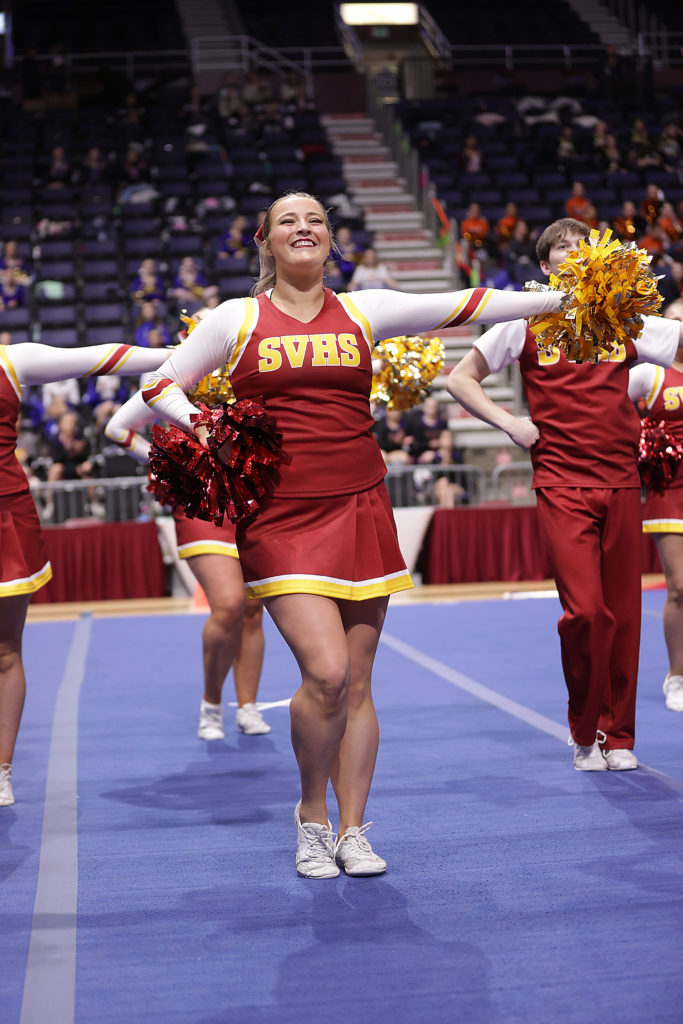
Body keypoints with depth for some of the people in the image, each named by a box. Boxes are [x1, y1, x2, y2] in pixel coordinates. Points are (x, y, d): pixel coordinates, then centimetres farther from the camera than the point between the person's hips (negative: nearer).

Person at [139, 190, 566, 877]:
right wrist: (199, 427, -11)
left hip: (359, 509, 3)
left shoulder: (364, 311, 9)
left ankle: (352, 831, 19)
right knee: (326, 671, -16)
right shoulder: (235, 320, 5)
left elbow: (469, 305, 8)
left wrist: (565, 295, 6)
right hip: (279, 516, -2)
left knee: (356, 682, 5)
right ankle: (311, 814, 9)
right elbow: (161, 387, 10)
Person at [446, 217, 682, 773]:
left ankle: (618, 736, 16)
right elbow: (461, 378, 9)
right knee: (585, 609, -14)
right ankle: (584, 733, 5)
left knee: (622, 612, 3)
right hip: (561, 484, -3)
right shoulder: (527, 322, 5)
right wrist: (510, 423, -1)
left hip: (621, 482, 3)